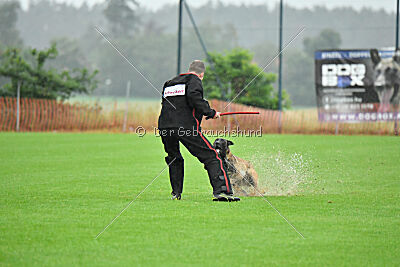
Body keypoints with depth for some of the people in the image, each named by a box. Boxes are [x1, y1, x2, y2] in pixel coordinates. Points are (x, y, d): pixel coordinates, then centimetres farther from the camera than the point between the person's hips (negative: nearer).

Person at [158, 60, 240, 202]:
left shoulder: (169, 83, 25)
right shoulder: (194, 80, 4)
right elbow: (194, 97, -16)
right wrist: (210, 112, -8)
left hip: (164, 128, 6)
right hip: (187, 126, -6)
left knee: (174, 159, 28)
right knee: (211, 157, -2)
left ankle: (176, 193, 24)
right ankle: (222, 190, -15)